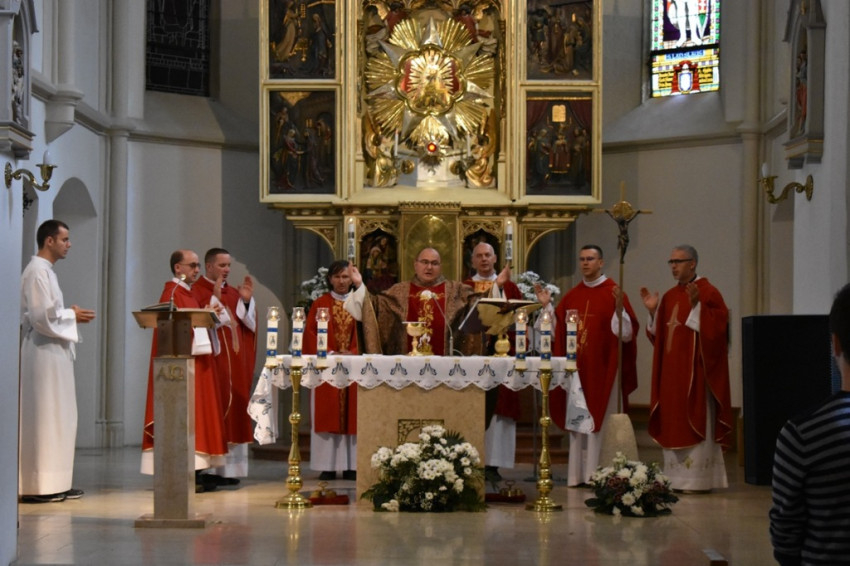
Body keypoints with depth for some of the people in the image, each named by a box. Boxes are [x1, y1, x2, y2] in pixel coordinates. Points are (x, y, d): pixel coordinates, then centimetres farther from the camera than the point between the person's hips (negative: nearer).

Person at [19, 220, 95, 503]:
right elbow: (40, 316, -21)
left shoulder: (45, 270, 18)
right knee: (44, 417, -8)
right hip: (44, 353, -10)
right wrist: (72, 316, -9)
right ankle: (39, 485, -6)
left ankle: (54, 482, 13)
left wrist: (70, 314, 8)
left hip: (54, 352, 10)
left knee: (59, 419, 10)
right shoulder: (37, 271, -13)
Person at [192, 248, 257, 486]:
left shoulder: (233, 292, 17)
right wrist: (215, 298, -21)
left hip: (236, 363, 7)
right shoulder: (197, 290, -4)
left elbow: (249, 324, 12)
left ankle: (229, 468, 7)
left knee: (234, 411, 4)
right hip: (213, 361, -7)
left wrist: (246, 301, -2)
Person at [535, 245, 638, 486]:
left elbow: (627, 333, -12)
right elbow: (557, 332, 12)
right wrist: (547, 306, 5)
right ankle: (579, 473, 12)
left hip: (602, 369, -5)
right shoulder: (571, 296, 11)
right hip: (577, 369, 5)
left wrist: (619, 307, -27)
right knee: (577, 422, 7)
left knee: (600, 420, -2)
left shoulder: (613, 293, -5)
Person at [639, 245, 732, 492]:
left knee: (696, 422, -5)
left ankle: (698, 478, -2)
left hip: (695, 371, -7)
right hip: (671, 371, 7)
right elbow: (658, 335, 16)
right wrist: (653, 312, 3)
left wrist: (696, 306, -27)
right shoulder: (669, 297, 15)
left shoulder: (708, 293, -7)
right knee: (672, 425, 8)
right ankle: (676, 478, 13)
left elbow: (716, 328, -18)